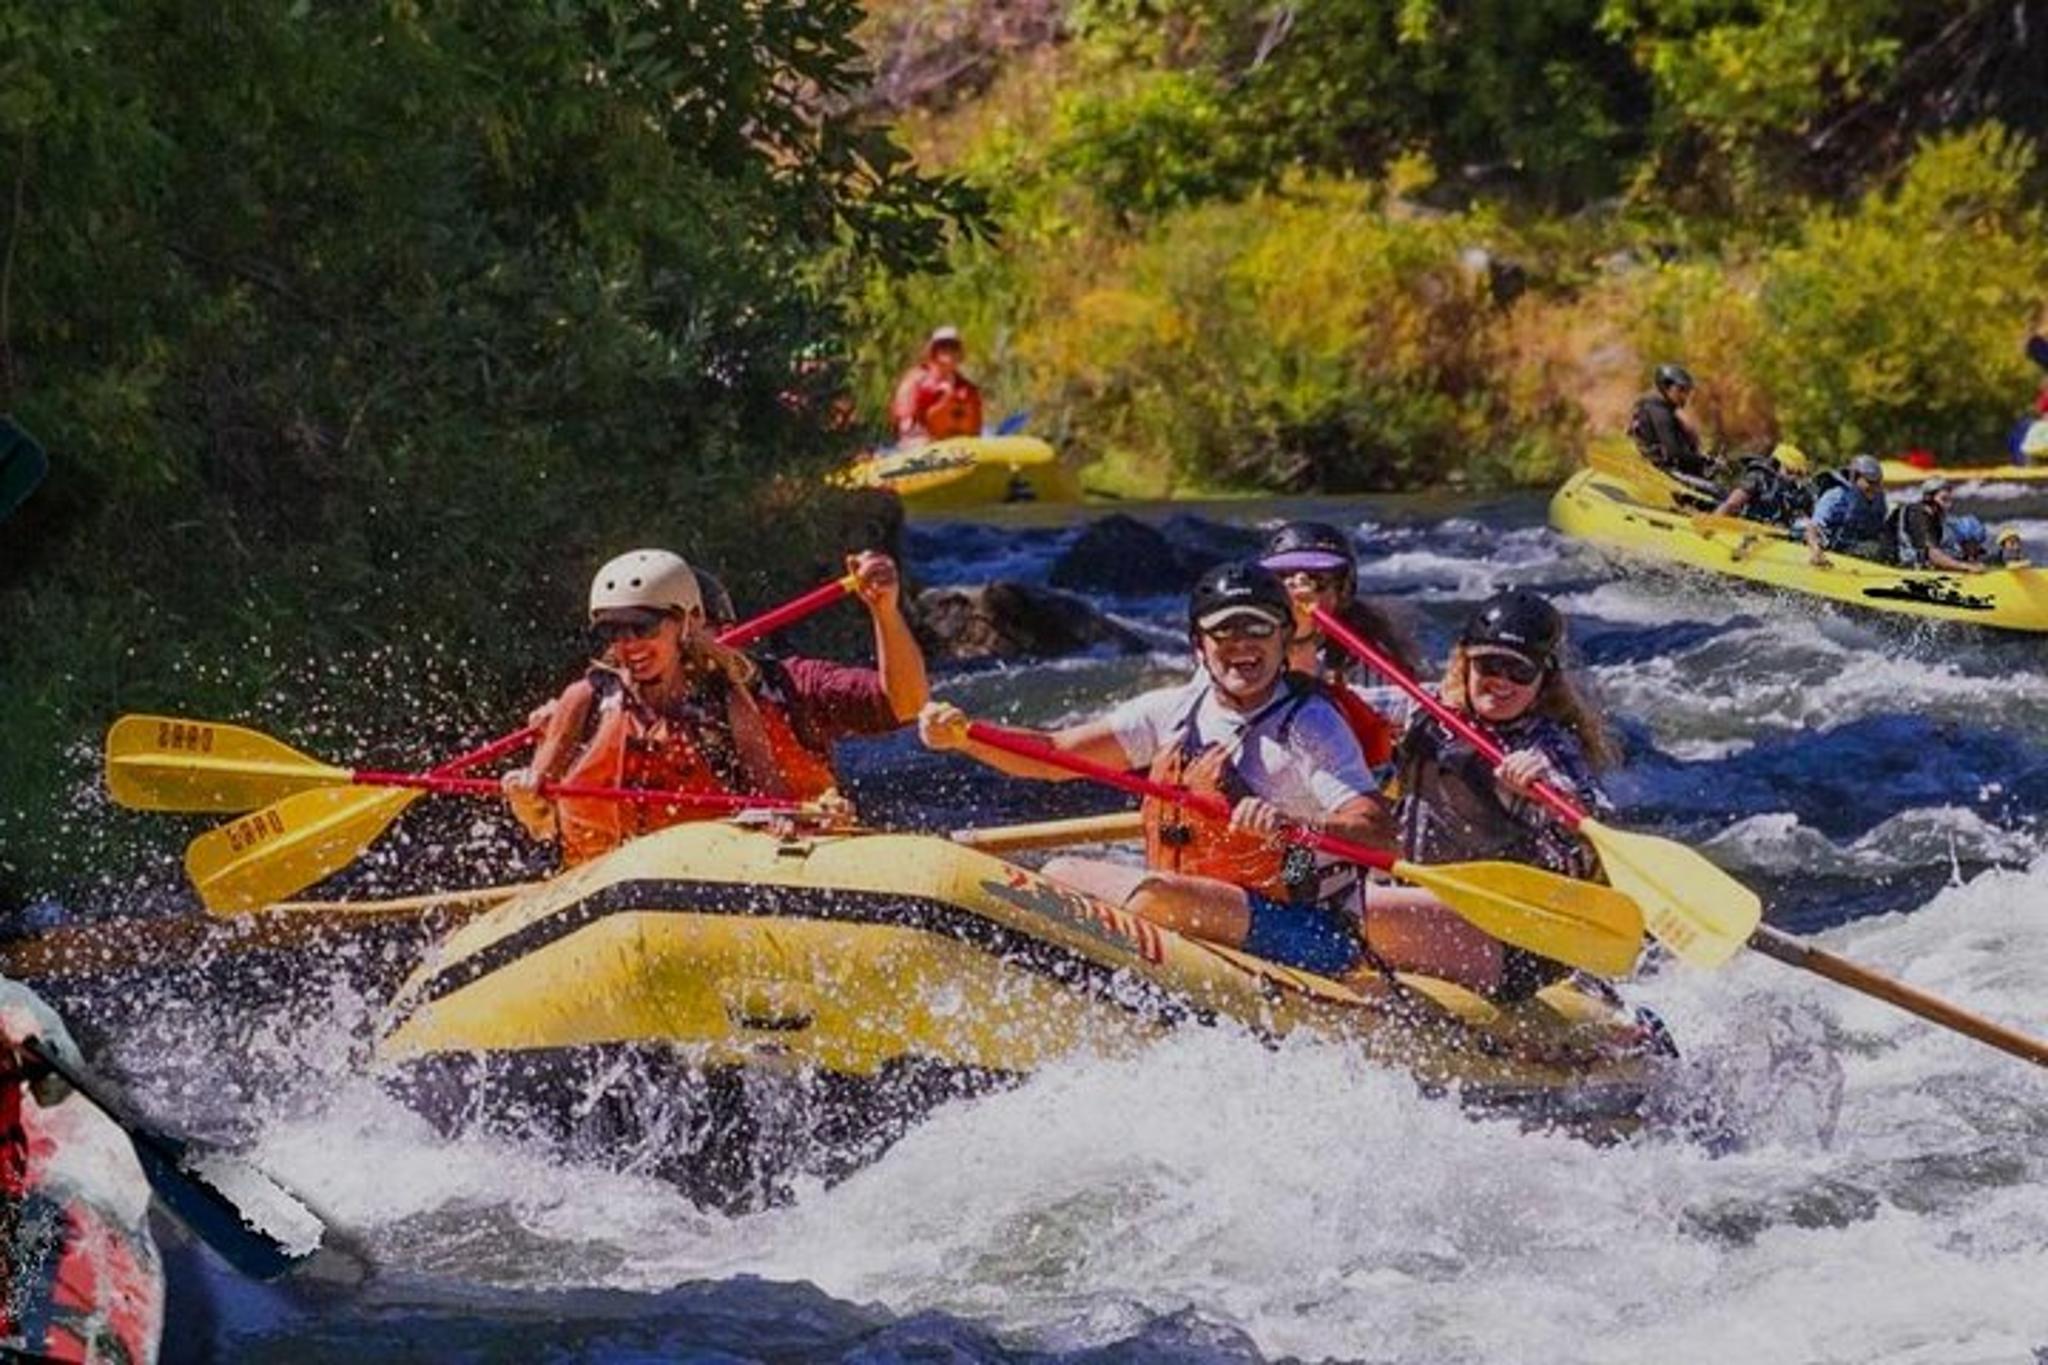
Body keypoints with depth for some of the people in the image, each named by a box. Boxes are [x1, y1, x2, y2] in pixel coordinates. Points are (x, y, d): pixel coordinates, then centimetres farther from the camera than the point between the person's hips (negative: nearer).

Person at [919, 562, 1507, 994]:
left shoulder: (1310, 726, -7)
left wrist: (1292, 827, -40)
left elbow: (1378, 831, -21)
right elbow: (1052, 757, 6)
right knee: (1061, 873, 3)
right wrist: (964, 737, -11)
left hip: (1299, 935, -8)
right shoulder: (1176, 712, 11)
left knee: (1153, 895, -30)